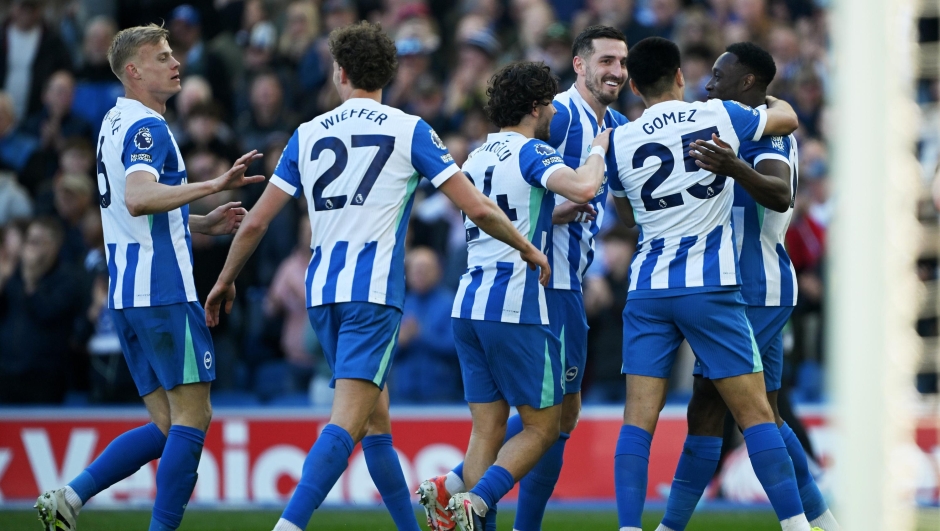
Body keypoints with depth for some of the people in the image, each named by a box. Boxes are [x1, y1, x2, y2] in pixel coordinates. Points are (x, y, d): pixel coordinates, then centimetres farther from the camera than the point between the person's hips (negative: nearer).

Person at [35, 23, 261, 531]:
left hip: (127, 294, 10)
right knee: (192, 417, -5)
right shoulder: (145, 128, -12)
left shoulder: (116, 123, 19)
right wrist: (215, 185, -37)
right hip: (163, 291, -10)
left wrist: (202, 223, 24)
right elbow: (137, 198, -31)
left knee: (166, 424, 11)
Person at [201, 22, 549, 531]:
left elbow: (256, 221, 11)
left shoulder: (308, 134, 11)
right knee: (348, 421, -14)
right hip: (374, 290, -5)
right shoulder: (409, 130, 2)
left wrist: (225, 280, 25)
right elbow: (477, 208, -1)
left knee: (376, 417, 18)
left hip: (322, 290, 5)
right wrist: (527, 249, 15)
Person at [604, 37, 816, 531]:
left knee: (638, 420, 0)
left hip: (647, 290, 1)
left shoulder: (619, 142, 4)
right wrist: (773, 100, 44)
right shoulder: (720, 115, 2)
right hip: (710, 286, -1)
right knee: (754, 412, 2)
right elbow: (787, 119, 22)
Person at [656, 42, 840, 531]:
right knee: (763, 415, 12)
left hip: (752, 291, -11)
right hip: (759, 290, 11)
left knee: (706, 407, -10)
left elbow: (781, 195, -33)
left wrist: (733, 168, -52)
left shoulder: (765, 130, -13)